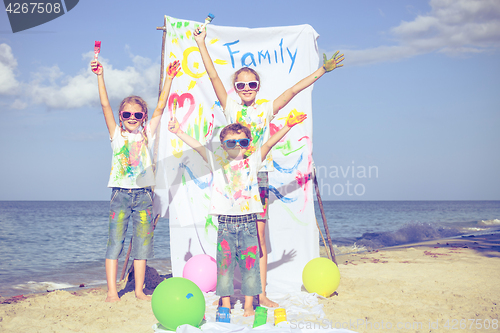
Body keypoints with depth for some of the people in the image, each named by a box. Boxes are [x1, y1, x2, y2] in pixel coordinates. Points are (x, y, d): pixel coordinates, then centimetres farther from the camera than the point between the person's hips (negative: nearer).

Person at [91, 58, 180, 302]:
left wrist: (169, 79, 0)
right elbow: (105, 105, -3)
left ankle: (139, 290, 11)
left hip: (143, 194, 2)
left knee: (142, 243, 4)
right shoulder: (117, 135, 5)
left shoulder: (146, 134, 9)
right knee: (115, 243, -4)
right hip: (120, 193, -2)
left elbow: (160, 108, 4)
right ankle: (112, 291, -1)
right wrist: (100, 77, -12)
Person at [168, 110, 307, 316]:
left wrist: (287, 127, -15)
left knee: (250, 264, 4)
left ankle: (249, 305, 15)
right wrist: (179, 133, -14)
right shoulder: (217, 161, 5)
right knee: (224, 264, 4)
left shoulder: (253, 161, 5)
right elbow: (197, 147, -3)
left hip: (248, 222, 0)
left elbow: (269, 144, -5)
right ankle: (225, 305, 15)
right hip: (225, 223, 0)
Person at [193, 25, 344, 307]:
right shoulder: (230, 107, 7)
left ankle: (261, 293, 9)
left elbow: (293, 90, 4)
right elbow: (213, 77, 2)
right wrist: (202, 46, -2)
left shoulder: (266, 110, 9)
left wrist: (322, 71, 1)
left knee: (259, 236, 3)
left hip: (258, 176, 1)